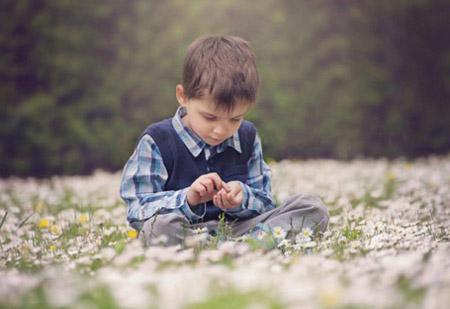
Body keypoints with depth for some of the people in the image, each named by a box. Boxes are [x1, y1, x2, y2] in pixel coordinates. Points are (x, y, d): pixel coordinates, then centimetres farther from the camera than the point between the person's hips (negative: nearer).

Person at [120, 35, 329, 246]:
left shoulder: (247, 137, 7)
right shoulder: (157, 141, -7)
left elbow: (264, 203, 9)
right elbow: (137, 211, -10)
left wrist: (242, 199, -16)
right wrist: (187, 199, -26)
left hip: (237, 228, 4)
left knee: (313, 209, -10)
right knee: (162, 226, -40)